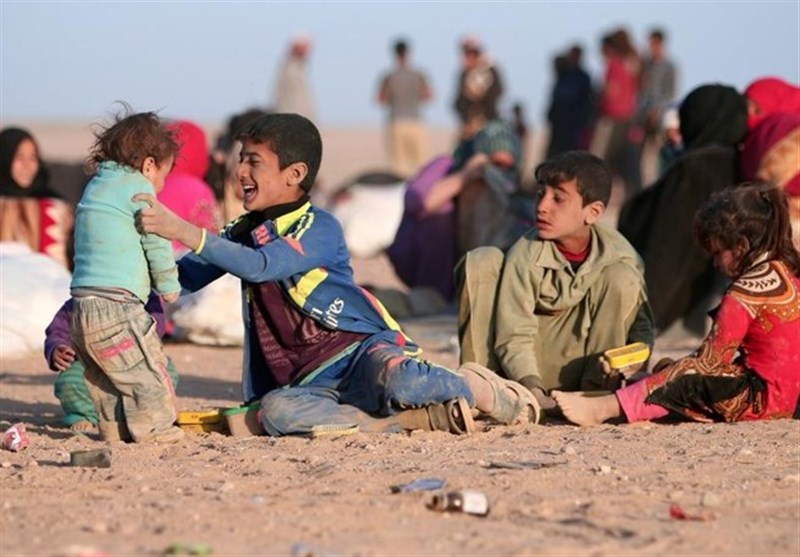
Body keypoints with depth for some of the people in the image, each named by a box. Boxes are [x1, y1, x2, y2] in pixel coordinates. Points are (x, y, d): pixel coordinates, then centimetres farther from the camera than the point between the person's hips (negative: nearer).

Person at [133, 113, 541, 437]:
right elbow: (181, 279, 17)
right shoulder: (243, 233, 17)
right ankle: (426, 419, -29)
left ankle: (493, 394, -7)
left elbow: (260, 266, -25)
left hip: (362, 349, -5)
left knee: (397, 381, -42)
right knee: (275, 411, -34)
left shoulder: (319, 228, -7)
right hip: (312, 383, 5)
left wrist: (181, 230, -30)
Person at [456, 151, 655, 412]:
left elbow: (642, 324, -5)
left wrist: (634, 371, -26)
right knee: (482, 262, -21)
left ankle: (596, 389, -13)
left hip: (572, 370, 1)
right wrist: (533, 391, -38)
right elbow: (514, 337, -22)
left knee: (623, 280, -18)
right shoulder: (525, 254, -18)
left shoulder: (618, 254, -11)